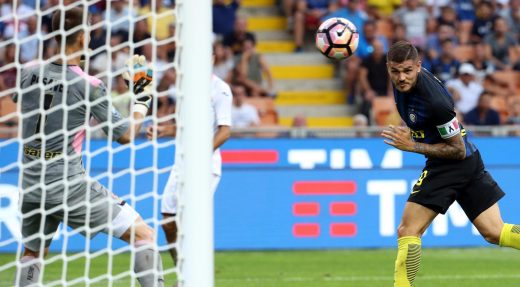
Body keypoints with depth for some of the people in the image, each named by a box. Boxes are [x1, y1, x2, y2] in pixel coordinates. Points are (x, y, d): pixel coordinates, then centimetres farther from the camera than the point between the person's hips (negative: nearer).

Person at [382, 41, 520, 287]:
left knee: (407, 232, -9)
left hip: (452, 164, -9)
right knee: (495, 233, 8)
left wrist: (411, 146, -21)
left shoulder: (435, 102, -29)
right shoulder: (405, 80, -4)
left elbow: (458, 150, -19)